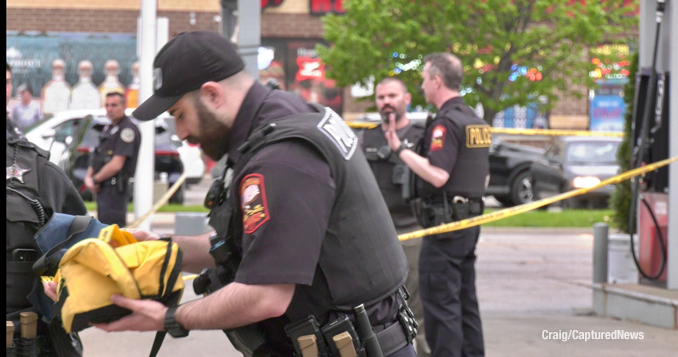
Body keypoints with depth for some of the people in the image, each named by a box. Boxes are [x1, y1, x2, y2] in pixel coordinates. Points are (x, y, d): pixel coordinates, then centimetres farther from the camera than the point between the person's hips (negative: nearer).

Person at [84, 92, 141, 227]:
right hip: (103, 189, 10)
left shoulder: (127, 129, -13)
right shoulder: (109, 128, 18)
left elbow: (116, 165, -19)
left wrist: (95, 180, -8)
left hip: (116, 189, -10)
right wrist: (88, 177, 2)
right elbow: (97, 159, 21)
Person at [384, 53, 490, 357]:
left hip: (445, 222, -10)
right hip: (470, 219, 10)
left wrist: (400, 149, -20)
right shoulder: (475, 121, 15)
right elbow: (484, 179, 20)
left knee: (440, 303, -7)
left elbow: (437, 175, -25)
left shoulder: (446, 122, -16)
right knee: (466, 302, 14)